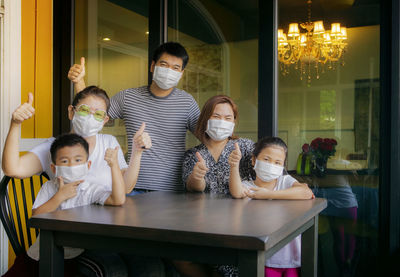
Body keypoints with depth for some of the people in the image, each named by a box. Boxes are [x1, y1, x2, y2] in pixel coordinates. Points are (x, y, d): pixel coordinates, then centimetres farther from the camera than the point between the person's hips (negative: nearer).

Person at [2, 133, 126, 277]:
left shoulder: (92, 189, -7)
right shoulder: (49, 187, 2)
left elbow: (118, 200, -24)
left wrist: (114, 164, -29)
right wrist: (60, 196, -18)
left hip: (70, 259, -3)